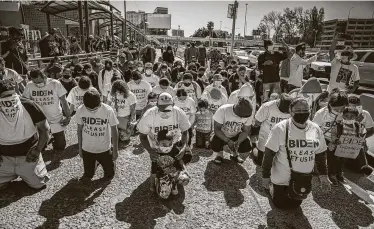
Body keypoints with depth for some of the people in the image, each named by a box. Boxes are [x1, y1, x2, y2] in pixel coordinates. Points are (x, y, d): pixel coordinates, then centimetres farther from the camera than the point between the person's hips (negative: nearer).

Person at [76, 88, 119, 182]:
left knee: (109, 175, 15)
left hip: (104, 149, -1)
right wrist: (80, 148, 7)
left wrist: (115, 150, -6)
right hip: (87, 149, 2)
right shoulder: (80, 110, -16)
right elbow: (79, 129, -1)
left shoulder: (108, 110, -23)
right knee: (88, 175, 16)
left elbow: (114, 130, -12)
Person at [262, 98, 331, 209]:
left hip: (304, 178, 5)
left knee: (294, 205, 18)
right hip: (281, 178, -4)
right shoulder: (280, 128, -20)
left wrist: (323, 175, 6)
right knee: (280, 204, 11)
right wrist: (266, 176, -14)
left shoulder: (316, 129, -5)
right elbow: (269, 154, -16)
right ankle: (271, 186, 38)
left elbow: (320, 154, 6)